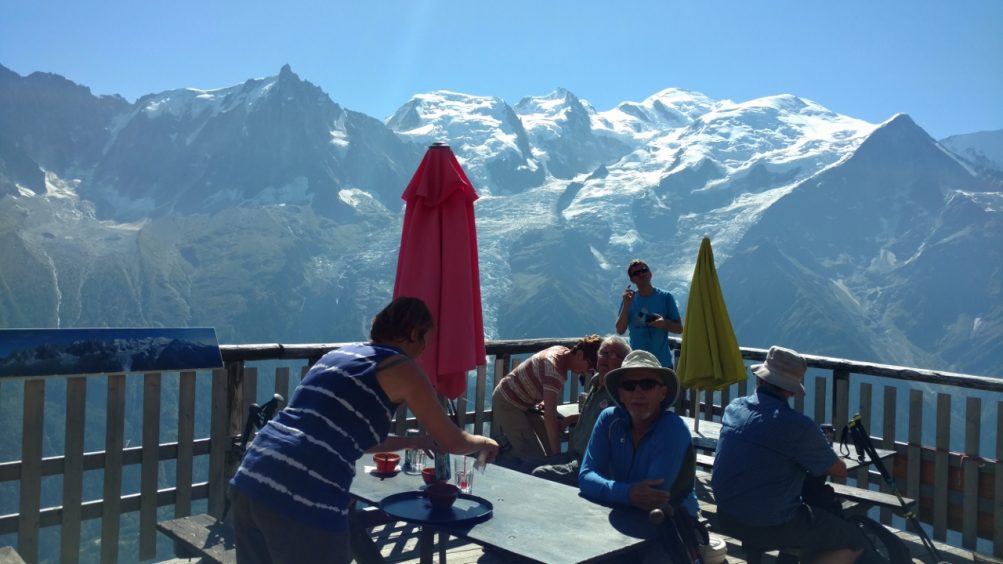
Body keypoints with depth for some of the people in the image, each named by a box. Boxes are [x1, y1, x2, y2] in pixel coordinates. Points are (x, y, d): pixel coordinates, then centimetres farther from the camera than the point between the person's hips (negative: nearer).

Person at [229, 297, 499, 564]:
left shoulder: (341, 353, 22)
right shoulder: (402, 368, 2)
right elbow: (451, 441, 11)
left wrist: (414, 441, 41)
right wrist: (482, 442, 31)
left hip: (250, 481, 8)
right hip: (304, 501, -8)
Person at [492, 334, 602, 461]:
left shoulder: (563, 351, -4)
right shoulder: (554, 367, -33)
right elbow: (550, 417, -37)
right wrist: (557, 455, -35)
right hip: (507, 404, -10)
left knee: (548, 447, 4)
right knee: (535, 457, -17)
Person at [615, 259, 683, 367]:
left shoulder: (665, 297, 1)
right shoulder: (629, 299, 5)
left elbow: (679, 328, 3)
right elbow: (620, 330, -2)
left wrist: (664, 323, -18)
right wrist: (626, 305, -11)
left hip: (663, 363, -1)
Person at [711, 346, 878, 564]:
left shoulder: (733, 408, -2)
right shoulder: (798, 426, -21)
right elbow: (839, 470, -5)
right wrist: (817, 458, 16)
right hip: (772, 527, -7)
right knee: (855, 541, 12)